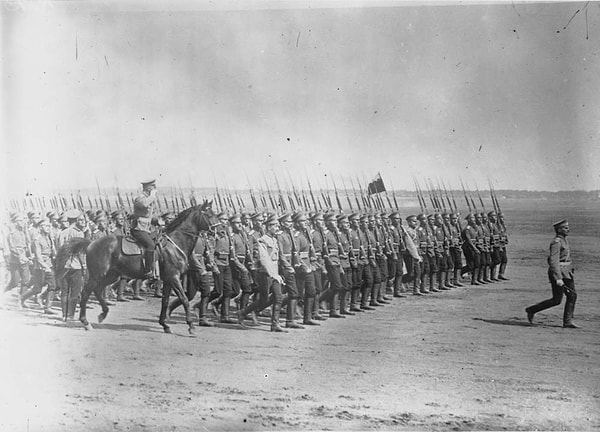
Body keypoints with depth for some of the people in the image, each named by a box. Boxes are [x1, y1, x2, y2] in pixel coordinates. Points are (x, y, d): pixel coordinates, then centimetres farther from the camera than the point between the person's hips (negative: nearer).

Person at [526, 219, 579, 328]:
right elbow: (553, 261, -23)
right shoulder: (556, 242, -17)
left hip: (567, 272, 9)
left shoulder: (564, 240, 13)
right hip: (558, 272, -9)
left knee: (572, 295, 2)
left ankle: (568, 321, 6)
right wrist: (558, 278, -28)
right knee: (556, 300, -4)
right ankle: (531, 310, 9)